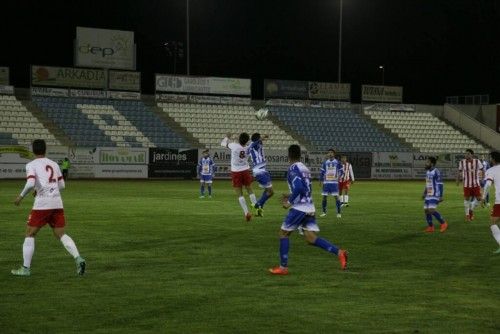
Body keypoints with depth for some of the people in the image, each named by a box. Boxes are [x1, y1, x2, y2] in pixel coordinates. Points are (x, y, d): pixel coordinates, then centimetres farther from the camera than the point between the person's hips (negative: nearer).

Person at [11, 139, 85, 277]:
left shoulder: (31, 165, -1)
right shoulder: (54, 164, 15)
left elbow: (30, 183, -16)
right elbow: (61, 185, 18)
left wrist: (21, 196, -2)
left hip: (42, 204, -5)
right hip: (57, 203, 5)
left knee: (30, 234, 8)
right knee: (61, 234, 9)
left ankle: (26, 268, 7)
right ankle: (78, 258, -11)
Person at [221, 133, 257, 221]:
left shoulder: (234, 146, -16)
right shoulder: (248, 148, -7)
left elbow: (223, 143, 0)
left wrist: (227, 137, 15)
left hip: (235, 172, -2)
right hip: (245, 171, 2)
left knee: (239, 194, 1)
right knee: (250, 191, 18)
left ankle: (246, 212, -8)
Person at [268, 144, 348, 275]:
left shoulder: (293, 169, -11)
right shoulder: (305, 168, 16)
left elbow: (299, 188, -24)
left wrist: (289, 202, -13)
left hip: (299, 207, -8)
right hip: (309, 207, 8)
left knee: (283, 233, 6)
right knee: (311, 237, 4)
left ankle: (283, 267, 7)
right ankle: (339, 252, -11)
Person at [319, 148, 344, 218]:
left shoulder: (337, 162, 1)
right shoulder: (325, 162, 7)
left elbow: (342, 171, 5)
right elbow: (321, 172, 12)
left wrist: (339, 177, -11)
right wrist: (321, 180, 5)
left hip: (334, 182, -3)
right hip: (326, 182, 3)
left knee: (336, 197, -6)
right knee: (324, 197, 4)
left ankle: (338, 212, -1)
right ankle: (324, 212, 15)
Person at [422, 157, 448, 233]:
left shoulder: (436, 172, -15)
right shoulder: (428, 172, 12)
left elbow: (440, 185, -16)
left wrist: (441, 196, -19)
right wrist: (424, 193, 22)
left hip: (435, 195, -9)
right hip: (428, 195, 9)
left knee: (432, 210, -18)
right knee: (426, 210, 5)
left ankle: (443, 223, -2)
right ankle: (430, 227, 15)